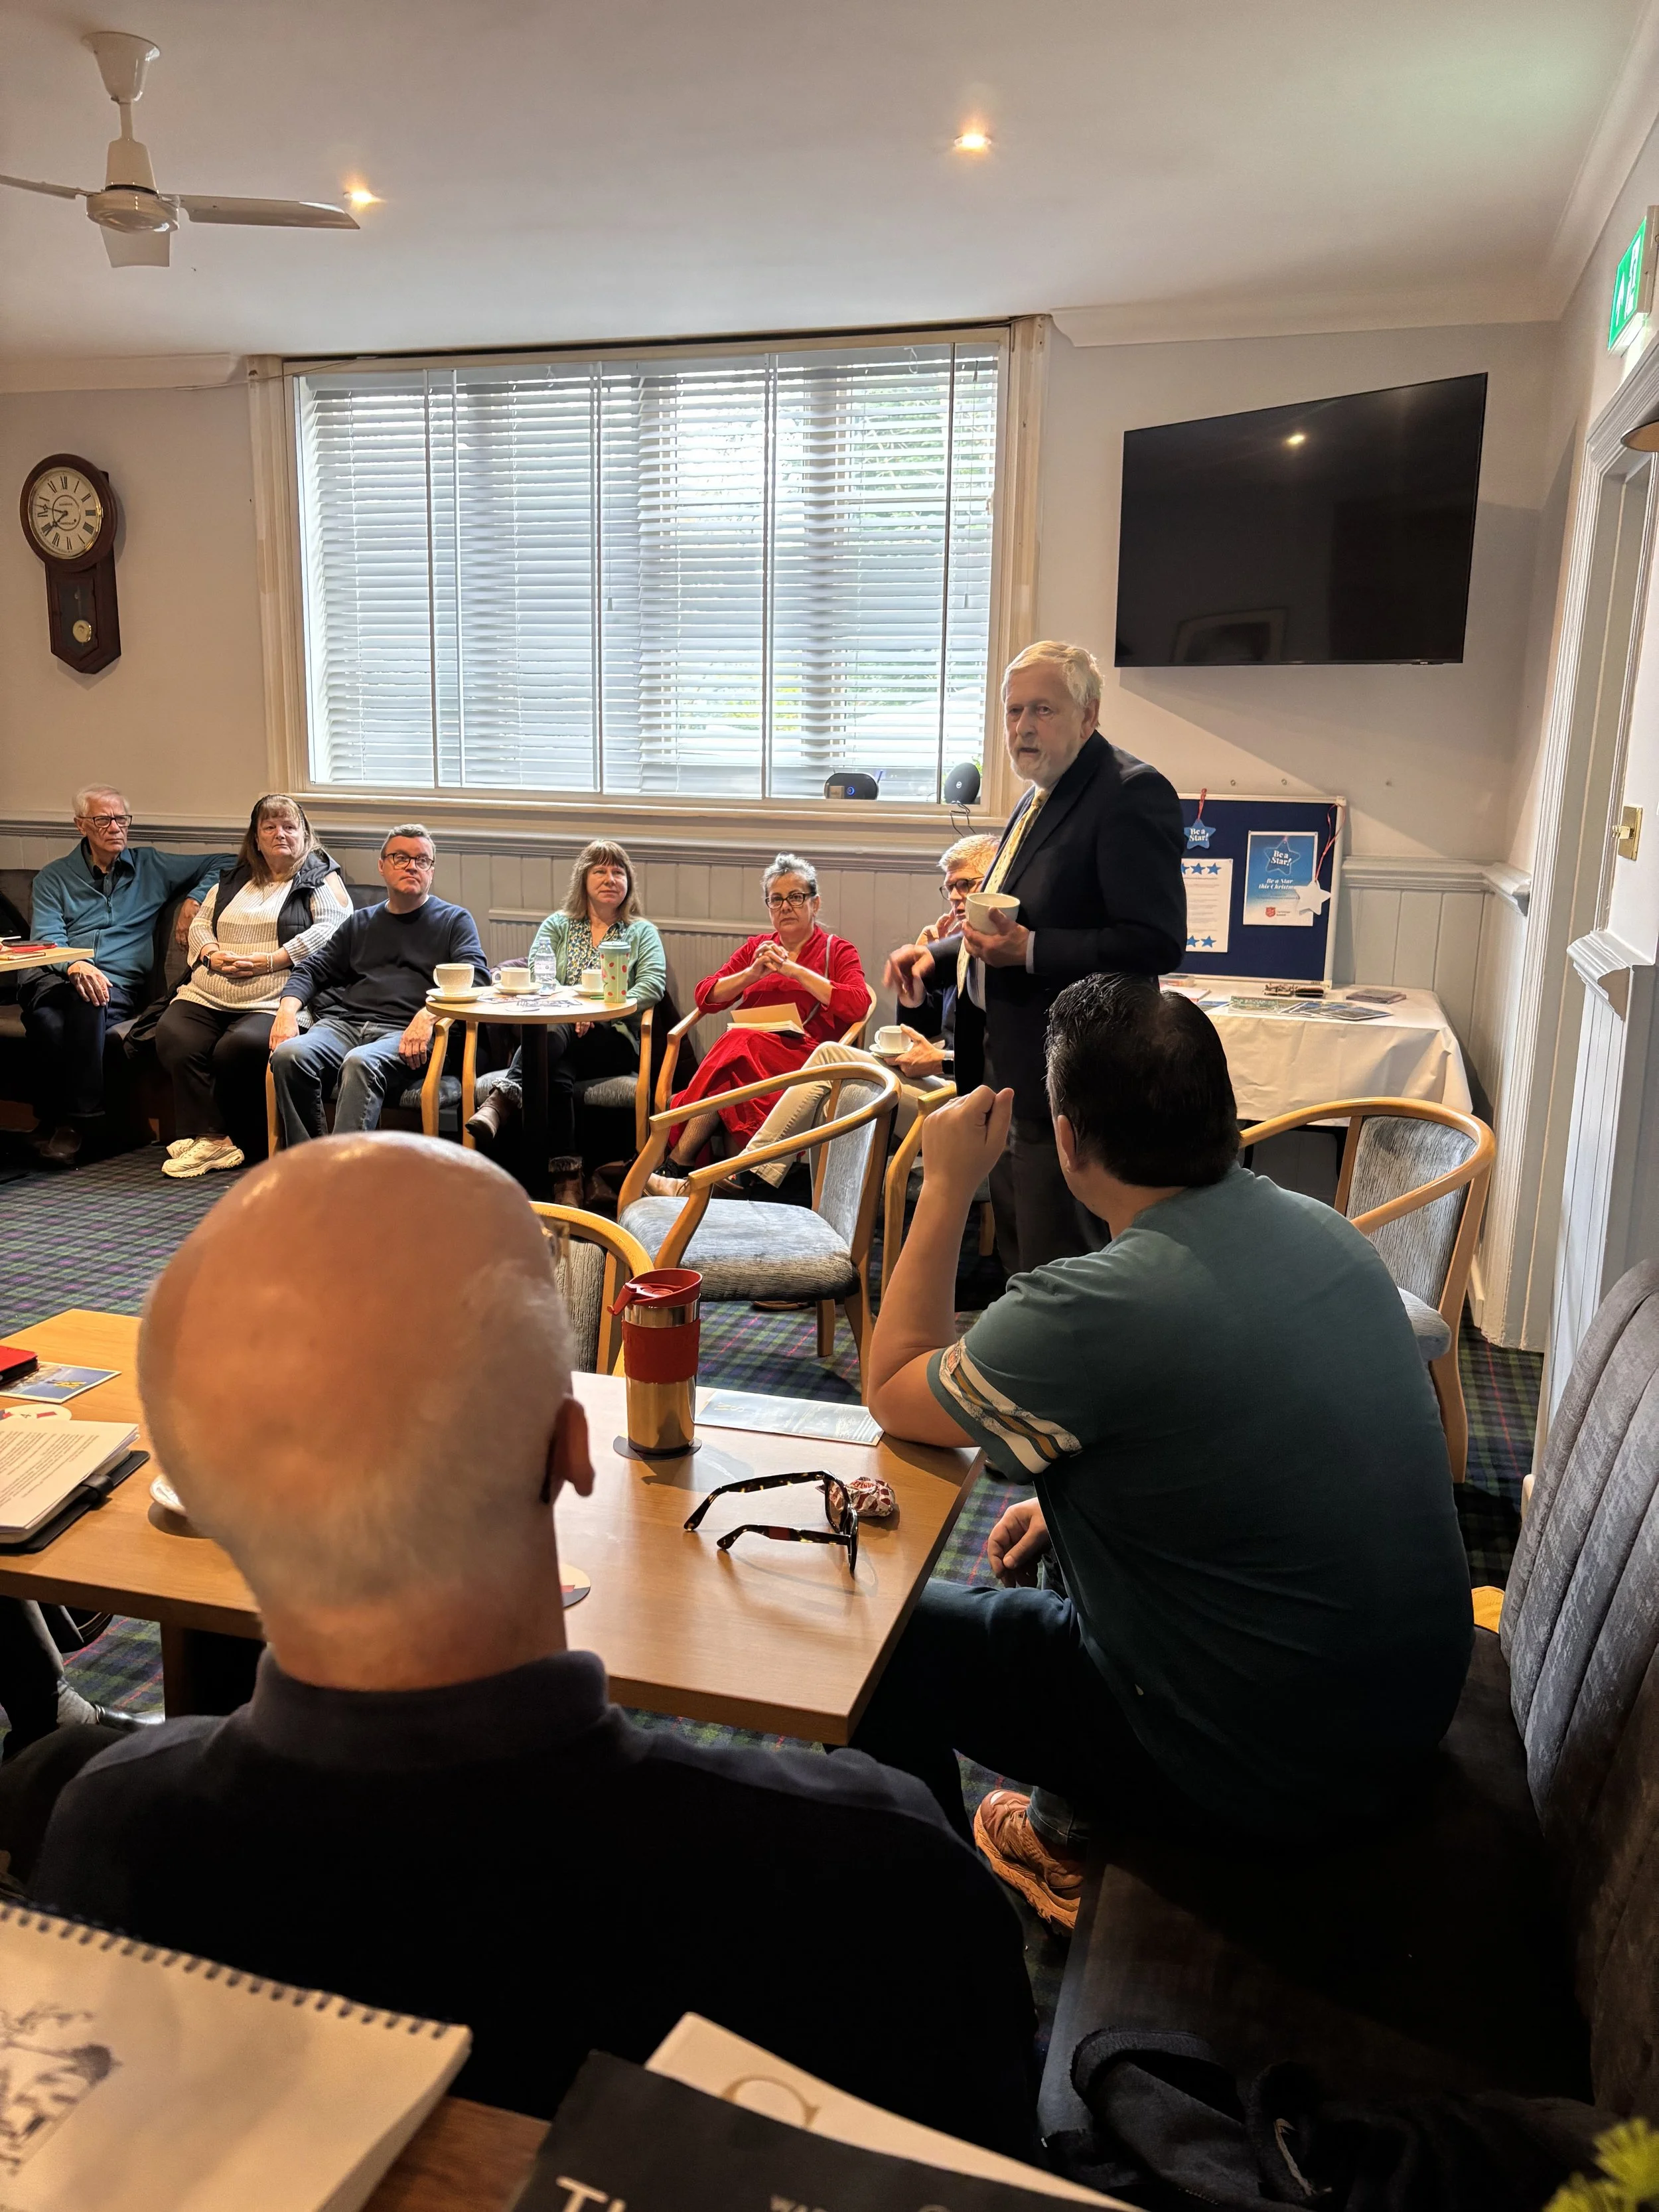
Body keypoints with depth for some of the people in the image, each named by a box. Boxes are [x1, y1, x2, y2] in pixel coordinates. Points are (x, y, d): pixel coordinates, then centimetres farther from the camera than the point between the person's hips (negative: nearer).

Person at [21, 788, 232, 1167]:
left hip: (121, 983, 0)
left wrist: (195, 900, 7)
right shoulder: (54, 877, 20)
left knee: (89, 1004, -39)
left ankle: (78, 1121, -31)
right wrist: (75, 965, -19)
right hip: (57, 978, 0)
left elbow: (223, 862, 25)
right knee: (47, 1020, -38)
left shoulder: (151, 866, 22)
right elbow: (46, 938, 4)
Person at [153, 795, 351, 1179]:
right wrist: (212, 954, 0)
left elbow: (332, 927, -7)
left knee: (238, 1048, -33)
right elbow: (200, 923, 25)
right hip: (207, 995, 5)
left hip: (272, 1001, -5)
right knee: (174, 1041, -24)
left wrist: (271, 960, -14)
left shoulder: (321, 878, 9)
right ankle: (209, 1137, -21)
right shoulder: (233, 878, 27)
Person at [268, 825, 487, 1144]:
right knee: (289, 1055, -28)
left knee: (361, 1063, -38)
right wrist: (288, 1008, 3)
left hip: (405, 1033, -4)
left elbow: (475, 976, 0)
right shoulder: (361, 923, 29)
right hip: (344, 1022, 4)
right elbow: (311, 970, 27)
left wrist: (428, 1014, -18)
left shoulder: (455, 920, 17)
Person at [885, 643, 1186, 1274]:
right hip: (1011, 1077, 10)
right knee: (1018, 1255, 19)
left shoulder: (1132, 794, -15)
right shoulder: (1042, 796, 17)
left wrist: (1028, 950, -27)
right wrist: (939, 953, 13)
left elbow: (1157, 942, -23)